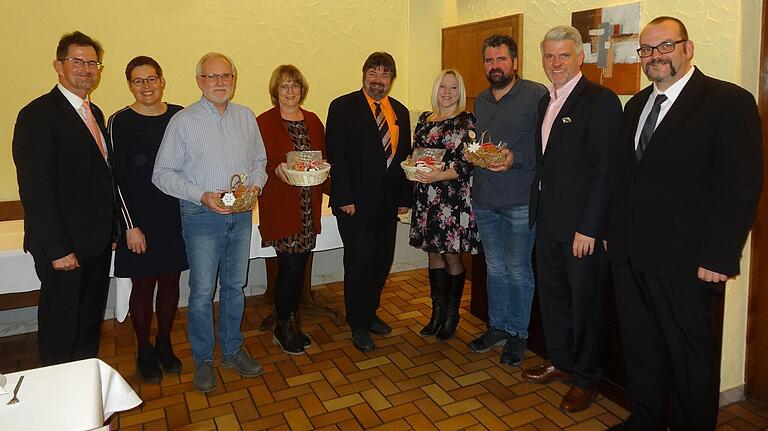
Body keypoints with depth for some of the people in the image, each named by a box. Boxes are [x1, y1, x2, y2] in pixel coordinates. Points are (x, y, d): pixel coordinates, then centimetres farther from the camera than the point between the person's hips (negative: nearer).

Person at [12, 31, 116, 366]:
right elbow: (35, 189, -18)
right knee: (61, 329, 7)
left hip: (97, 242, 8)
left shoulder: (94, 113, 13)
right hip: (63, 247, -8)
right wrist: (57, 249, -19)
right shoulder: (38, 114, -13)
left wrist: (112, 230, 11)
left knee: (90, 323, 19)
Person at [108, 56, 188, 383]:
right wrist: (131, 226, -11)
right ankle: (144, 352, 26)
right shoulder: (120, 122, -6)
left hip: (176, 216, 3)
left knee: (170, 280, 12)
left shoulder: (179, 116, 3)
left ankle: (164, 344, 31)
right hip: (140, 218, -3)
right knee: (143, 285, 7)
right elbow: (118, 177, -7)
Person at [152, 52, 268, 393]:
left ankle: (233, 350, 31)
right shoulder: (183, 122, -6)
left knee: (235, 286, 14)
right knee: (202, 292, 3)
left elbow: (260, 161, 13)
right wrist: (202, 195, -18)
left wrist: (255, 186, -7)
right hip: (202, 216, -4)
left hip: (241, 215, 4)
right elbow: (163, 173, -6)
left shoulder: (247, 117, 6)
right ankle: (203, 360, 22)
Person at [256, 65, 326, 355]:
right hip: (281, 206, -5)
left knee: (299, 265, 10)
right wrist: (276, 169, -25)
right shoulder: (264, 122, -4)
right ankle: (284, 327, 16)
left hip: (309, 206, 5)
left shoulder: (313, 121, 12)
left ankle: (291, 324, 26)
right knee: (290, 265, -5)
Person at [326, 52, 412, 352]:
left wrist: (404, 197, 8)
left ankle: (369, 313, 31)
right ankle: (358, 325, 17)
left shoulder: (400, 112, 12)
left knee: (383, 260, 12)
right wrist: (344, 198, -15)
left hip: (388, 203, 6)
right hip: (355, 202, -5)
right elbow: (335, 155, -9)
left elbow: (404, 156, 14)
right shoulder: (343, 107, -4)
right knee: (359, 262, 0)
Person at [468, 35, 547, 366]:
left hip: (519, 201, -6)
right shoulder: (480, 100, 14)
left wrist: (516, 159, -24)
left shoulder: (537, 95, -7)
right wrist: (472, 194, 13)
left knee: (518, 271, 5)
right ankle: (497, 327, 29)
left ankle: (518, 334, 21)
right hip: (485, 201, 6)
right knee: (495, 268, 15)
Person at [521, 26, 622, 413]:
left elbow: (605, 170, -16)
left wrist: (589, 228, -19)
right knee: (551, 294, 18)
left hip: (583, 224, -7)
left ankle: (585, 378, 25)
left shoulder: (601, 101, -12)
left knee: (584, 302, 6)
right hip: (548, 220, 8)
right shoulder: (546, 101, 13)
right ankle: (560, 362, 37)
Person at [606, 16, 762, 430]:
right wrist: (614, 232, 11)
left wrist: (719, 258, -16)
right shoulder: (636, 105, 13)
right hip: (629, 255, 6)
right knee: (640, 346, 17)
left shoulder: (729, 102, -8)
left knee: (691, 355, 10)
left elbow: (741, 187, -13)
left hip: (686, 262, -6)